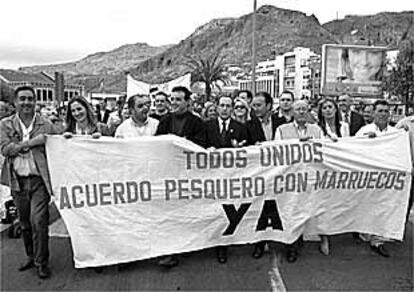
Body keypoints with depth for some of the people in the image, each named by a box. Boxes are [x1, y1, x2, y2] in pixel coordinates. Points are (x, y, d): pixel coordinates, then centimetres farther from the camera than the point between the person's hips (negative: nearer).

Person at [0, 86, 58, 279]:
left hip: (39, 180, -2)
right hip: (17, 181, 3)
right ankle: (31, 257, 32)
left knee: (38, 222, -7)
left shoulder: (46, 125, 1)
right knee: (25, 223, 14)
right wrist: (32, 142, -16)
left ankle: (41, 262, 9)